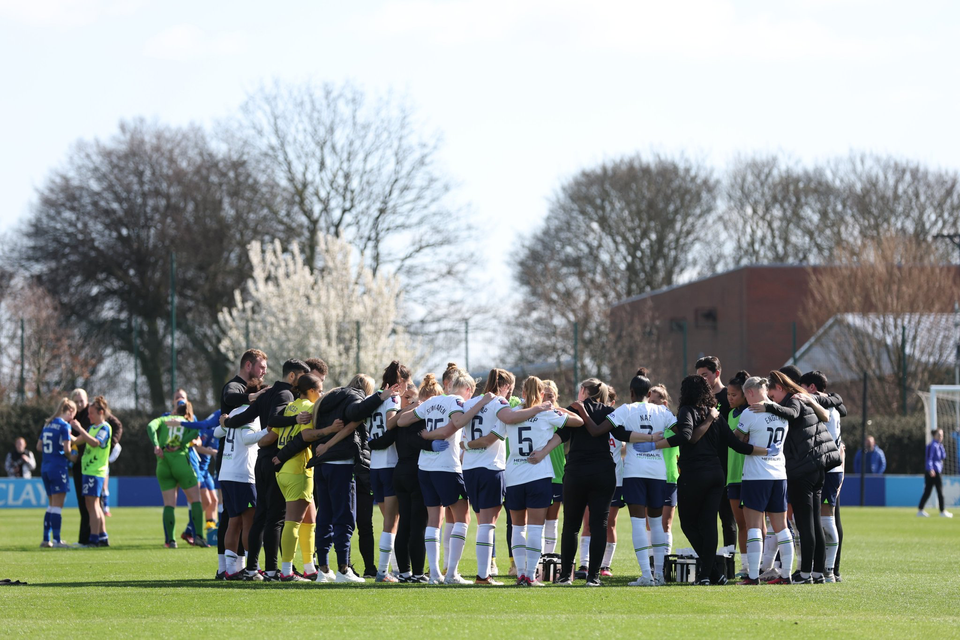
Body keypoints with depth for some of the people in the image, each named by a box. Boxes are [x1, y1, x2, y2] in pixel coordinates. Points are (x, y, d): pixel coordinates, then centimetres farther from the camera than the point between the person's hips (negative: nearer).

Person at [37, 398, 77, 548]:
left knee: (52, 505, 15)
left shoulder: (48, 424, 12)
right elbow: (66, 449, -18)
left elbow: (39, 447, 15)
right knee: (57, 506, -4)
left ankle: (46, 539, 15)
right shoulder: (64, 426, -11)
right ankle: (56, 540, -4)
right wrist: (71, 457, 0)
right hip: (58, 467, -7)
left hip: (45, 467, 7)